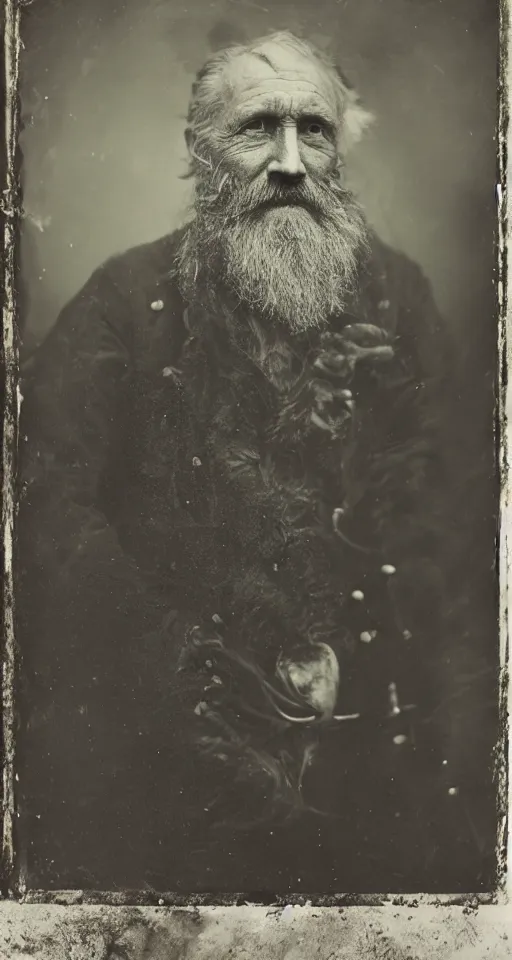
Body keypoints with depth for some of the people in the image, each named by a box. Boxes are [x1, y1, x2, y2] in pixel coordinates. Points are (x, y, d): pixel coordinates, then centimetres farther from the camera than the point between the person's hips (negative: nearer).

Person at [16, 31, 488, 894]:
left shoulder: (397, 297, 7)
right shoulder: (129, 296, 0)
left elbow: (430, 501, 5)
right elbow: (51, 501, -6)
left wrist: (348, 660, -9)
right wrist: (203, 667, -12)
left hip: (352, 709, 2)